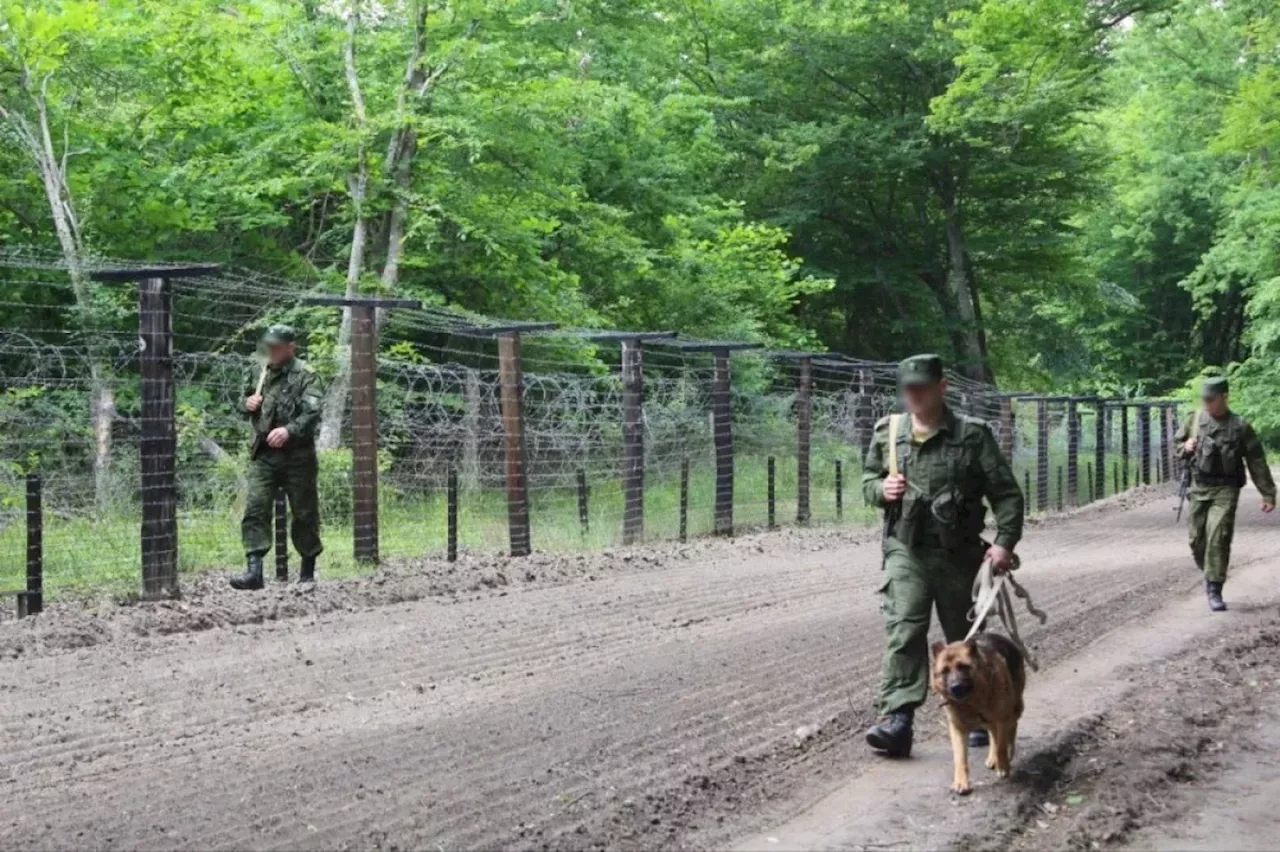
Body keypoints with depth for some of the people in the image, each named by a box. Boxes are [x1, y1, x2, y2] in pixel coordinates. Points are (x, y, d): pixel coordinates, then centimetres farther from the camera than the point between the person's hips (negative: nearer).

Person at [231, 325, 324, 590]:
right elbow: (249, 410, 28)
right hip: (264, 455, 5)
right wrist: (247, 404, 4)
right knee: (255, 509, -10)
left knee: (304, 513, 6)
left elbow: (312, 414, -18)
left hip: (297, 456, -5)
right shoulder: (266, 374, 16)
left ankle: (308, 570, 22)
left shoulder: (305, 375, -5)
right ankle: (254, 570, -15)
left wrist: (289, 430, -34)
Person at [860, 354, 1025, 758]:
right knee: (903, 632, -15)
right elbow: (868, 480, 20)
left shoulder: (972, 435, -3)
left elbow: (1006, 493, -2)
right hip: (905, 548, 1)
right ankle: (897, 719, -21)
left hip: (959, 553, -1)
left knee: (965, 636, 11)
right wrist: (882, 489, -4)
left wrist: (1004, 542, -13)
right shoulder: (888, 433, 6)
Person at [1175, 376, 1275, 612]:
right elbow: (1176, 443, 19)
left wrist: (1268, 494, 0)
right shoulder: (1195, 419, 5)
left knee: (1218, 537, -14)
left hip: (1225, 490, -4)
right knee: (1197, 537, 5)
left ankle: (1214, 590, -9)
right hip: (1199, 488, 4)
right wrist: (1185, 447, -6)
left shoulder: (1240, 426, -4)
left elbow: (1257, 462, 0)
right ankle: (1210, 575, 31)